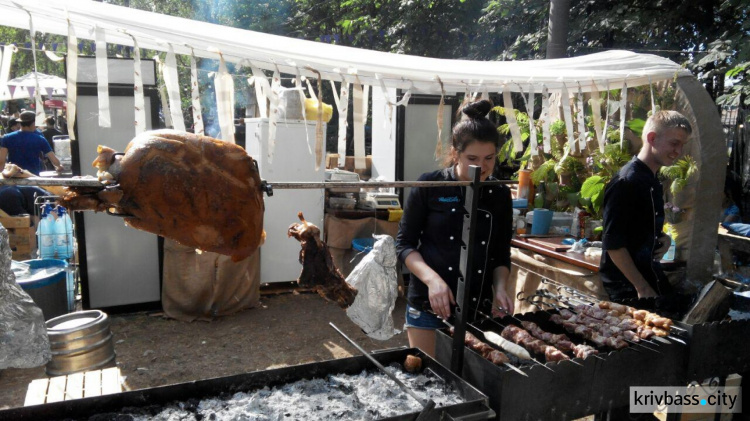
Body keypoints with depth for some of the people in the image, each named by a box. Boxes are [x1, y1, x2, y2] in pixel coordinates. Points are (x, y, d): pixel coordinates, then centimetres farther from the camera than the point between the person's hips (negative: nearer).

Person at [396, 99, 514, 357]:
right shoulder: (430, 186, -7)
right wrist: (432, 278, -19)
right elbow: (404, 243, -4)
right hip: (428, 307, -3)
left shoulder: (500, 195, 3)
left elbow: (502, 255, 11)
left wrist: (500, 289, -7)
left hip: (478, 309, 3)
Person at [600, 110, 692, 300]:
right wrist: (642, 288, -19)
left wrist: (663, 238, 1)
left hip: (649, 275, 9)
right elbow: (613, 244, -22)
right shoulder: (626, 181, -19)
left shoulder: (653, 181, 8)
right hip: (627, 287, -9)